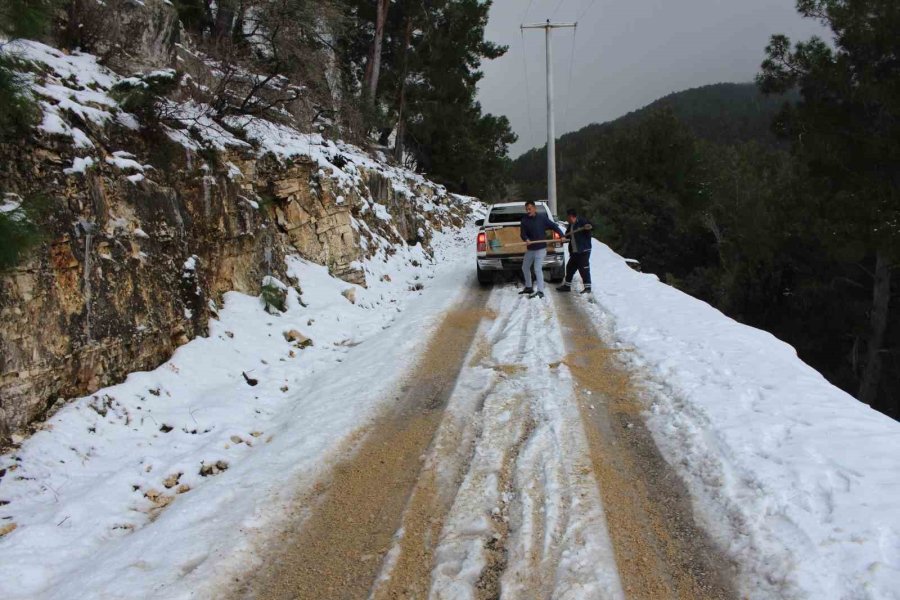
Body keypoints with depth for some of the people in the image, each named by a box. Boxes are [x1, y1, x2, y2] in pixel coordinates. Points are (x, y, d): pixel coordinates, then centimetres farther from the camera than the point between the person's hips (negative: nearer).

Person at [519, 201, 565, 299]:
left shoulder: (542, 218, -8)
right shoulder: (525, 220, -1)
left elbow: (554, 226, -3)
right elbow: (522, 233, -6)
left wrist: (562, 235, -14)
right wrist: (526, 239, -28)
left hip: (540, 248, -6)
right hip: (530, 249, 6)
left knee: (537, 269, -16)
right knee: (525, 268, 19)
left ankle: (540, 291, -14)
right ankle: (528, 287, 36)